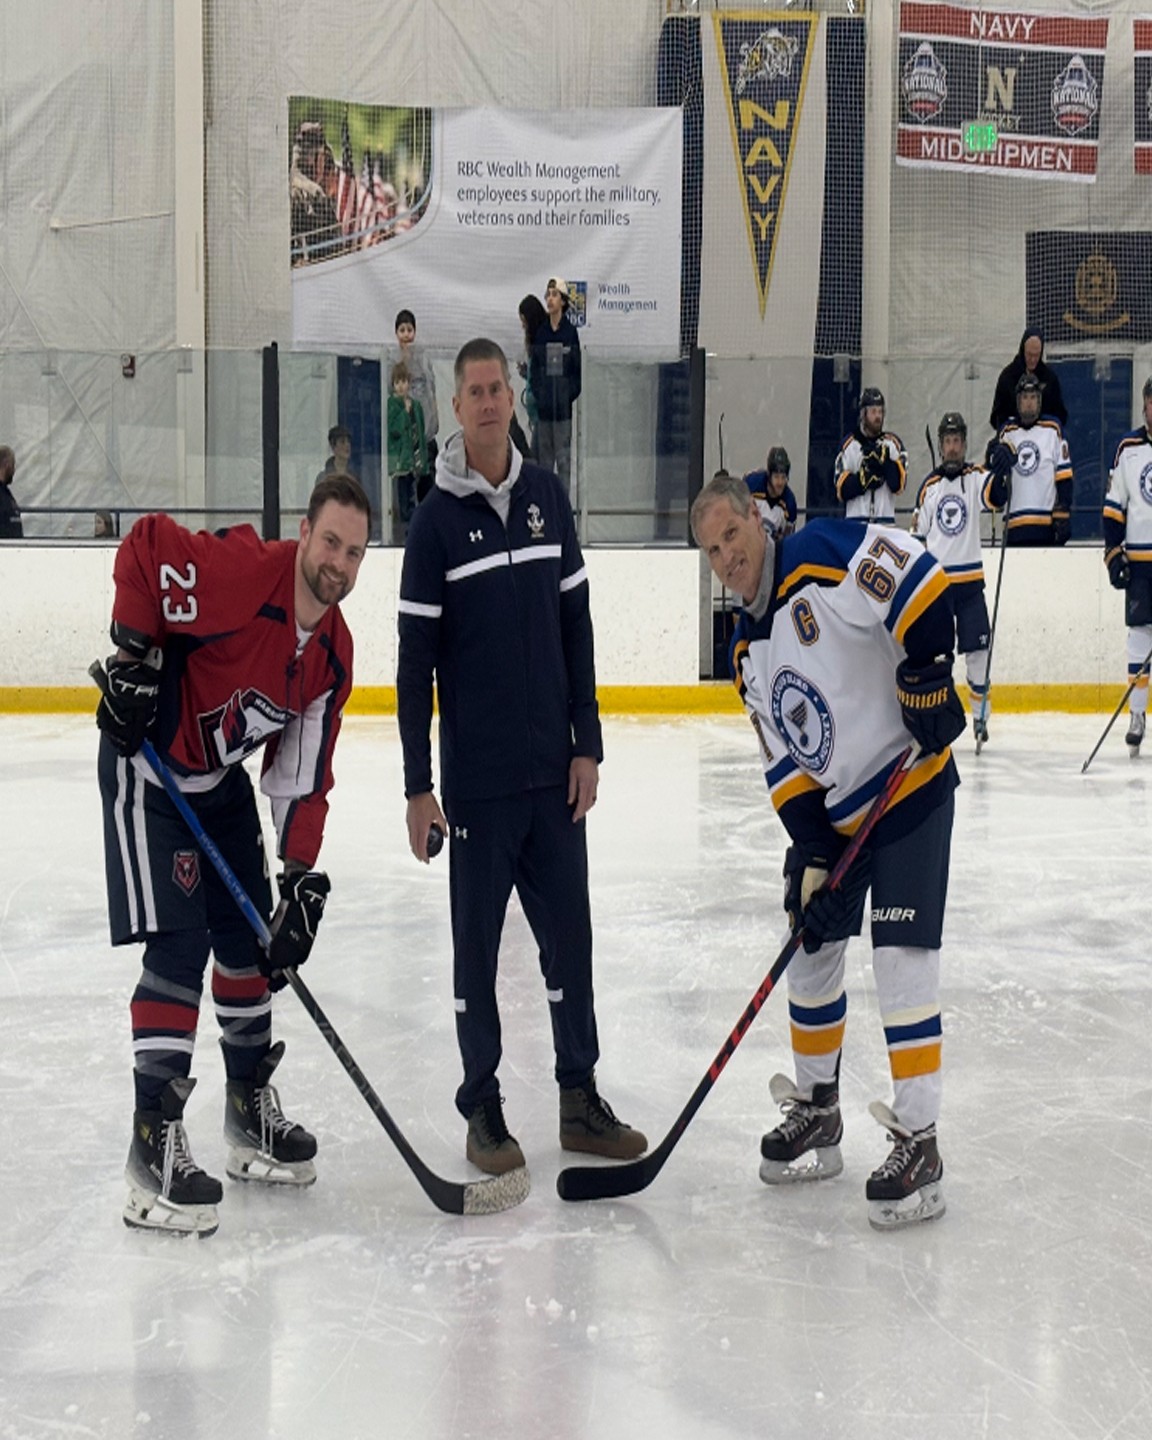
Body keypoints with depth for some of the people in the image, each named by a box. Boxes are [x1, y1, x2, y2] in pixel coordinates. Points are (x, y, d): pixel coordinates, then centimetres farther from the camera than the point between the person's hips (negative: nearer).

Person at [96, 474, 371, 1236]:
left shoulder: (334, 654, -4)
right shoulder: (242, 572, -27)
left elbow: (304, 776, -2)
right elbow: (145, 543, -22)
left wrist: (302, 878, -9)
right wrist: (136, 651, -26)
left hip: (221, 782, 8)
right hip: (148, 761, -8)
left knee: (251, 939, 13)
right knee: (179, 949, -14)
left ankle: (252, 1108, 31)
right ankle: (154, 1145, -7)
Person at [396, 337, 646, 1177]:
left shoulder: (548, 495, 6)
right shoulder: (437, 519, -5)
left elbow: (577, 625, 9)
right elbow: (416, 661, -5)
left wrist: (587, 745, 5)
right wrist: (418, 785, -8)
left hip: (554, 769, 4)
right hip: (476, 776, -3)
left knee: (570, 932, 9)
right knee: (477, 941, 6)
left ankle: (581, 1099, 21)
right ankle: (482, 1109, 18)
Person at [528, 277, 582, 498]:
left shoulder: (571, 333, -2)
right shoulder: (540, 333, 7)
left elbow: (577, 370, 0)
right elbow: (534, 368, 10)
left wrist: (571, 395, -8)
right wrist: (537, 393, -1)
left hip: (563, 406, -3)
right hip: (543, 406, 3)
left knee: (564, 459, -1)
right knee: (544, 459, 8)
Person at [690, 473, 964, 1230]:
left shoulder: (825, 556, -16)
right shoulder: (750, 648, 8)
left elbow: (923, 583, -27)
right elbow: (786, 762, 5)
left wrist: (926, 672, -28)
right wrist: (813, 854, -3)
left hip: (909, 786, -8)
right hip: (830, 810, 9)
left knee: (903, 959, -11)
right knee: (811, 950, 13)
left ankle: (920, 1147, -4)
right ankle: (817, 1114, 30)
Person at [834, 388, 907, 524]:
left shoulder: (894, 444, 6)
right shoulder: (849, 445, 3)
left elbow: (898, 486, -3)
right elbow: (842, 491, -3)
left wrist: (885, 461, -15)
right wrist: (865, 474, -15)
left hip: (885, 521, 1)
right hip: (855, 521, -1)